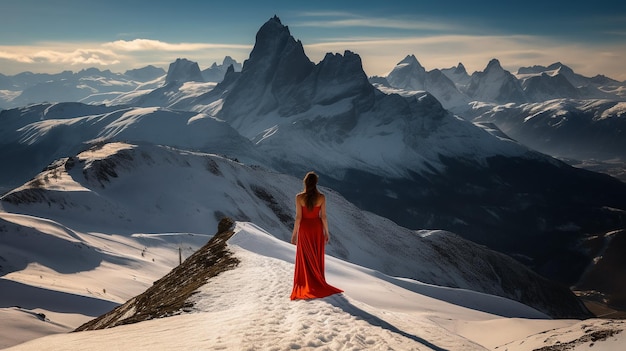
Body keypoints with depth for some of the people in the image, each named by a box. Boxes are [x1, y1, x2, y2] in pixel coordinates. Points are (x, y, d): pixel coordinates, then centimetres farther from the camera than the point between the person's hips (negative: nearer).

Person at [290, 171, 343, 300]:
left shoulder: (299, 197, -14)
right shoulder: (321, 197, -11)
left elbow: (298, 217, -13)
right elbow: (323, 217, -7)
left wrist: (294, 234, -4)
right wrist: (327, 232, 4)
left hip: (304, 228, -1)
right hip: (317, 228, 1)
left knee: (305, 258, 11)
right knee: (317, 257, 15)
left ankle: (306, 285, 13)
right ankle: (319, 283, 22)